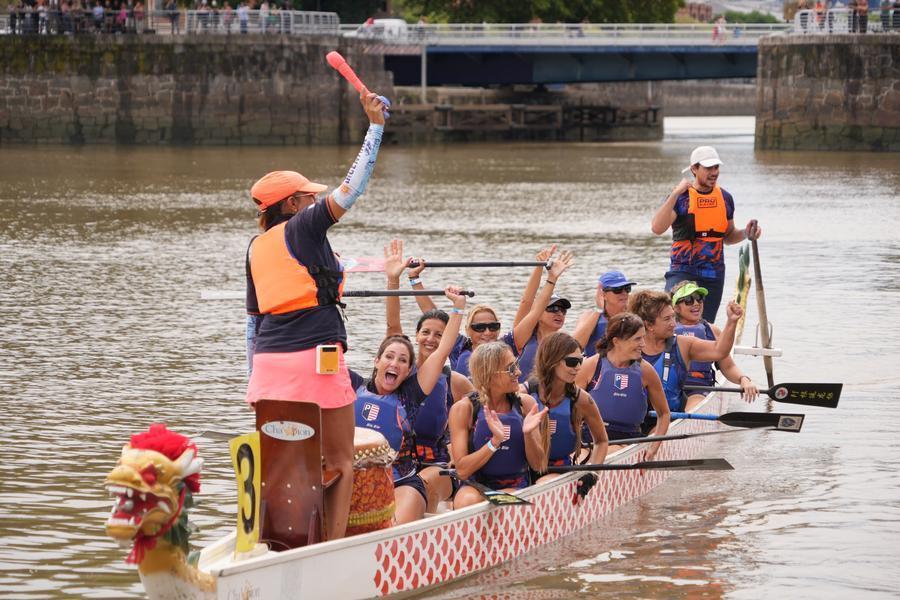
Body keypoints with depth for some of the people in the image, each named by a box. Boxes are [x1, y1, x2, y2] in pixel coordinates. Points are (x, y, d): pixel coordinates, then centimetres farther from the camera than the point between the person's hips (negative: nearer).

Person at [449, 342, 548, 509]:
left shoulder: (525, 404, 1)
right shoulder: (463, 409, -6)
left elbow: (537, 465, 2)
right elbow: (462, 470, -10)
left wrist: (528, 434, -18)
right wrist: (495, 442, -23)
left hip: (516, 487, 1)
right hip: (476, 486, -1)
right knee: (466, 501, -36)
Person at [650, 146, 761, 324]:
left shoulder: (725, 198, 9)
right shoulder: (681, 197, -6)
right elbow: (657, 228, -21)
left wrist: (746, 233, 0)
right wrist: (675, 194, -25)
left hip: (714, 275, 5)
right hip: (683, 271, -5)